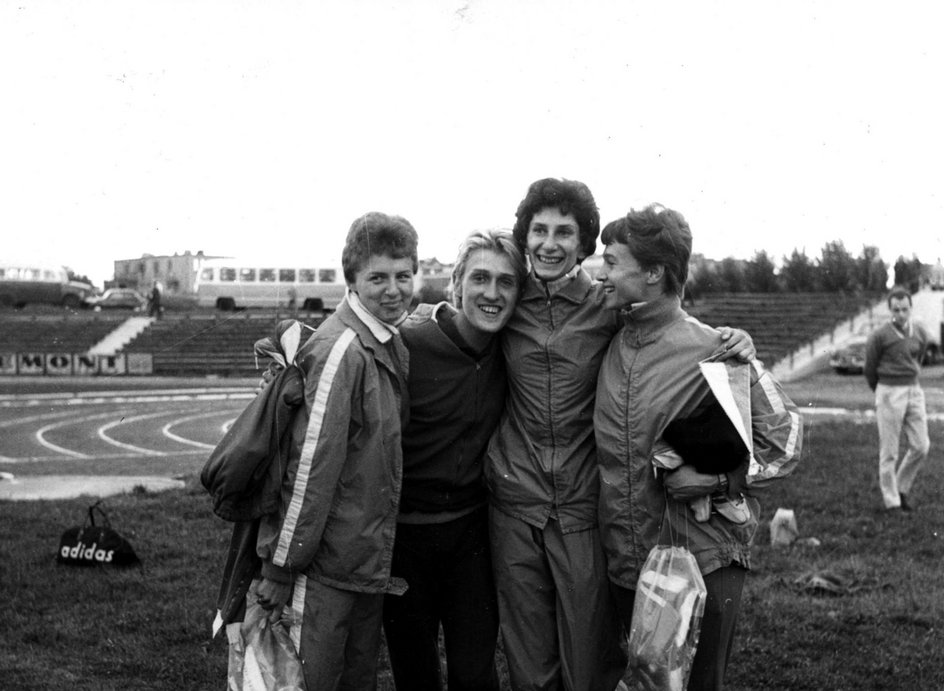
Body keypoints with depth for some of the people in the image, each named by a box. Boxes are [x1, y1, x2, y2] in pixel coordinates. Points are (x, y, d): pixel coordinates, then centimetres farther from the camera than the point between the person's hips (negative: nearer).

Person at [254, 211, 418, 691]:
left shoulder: (393, 344, 9)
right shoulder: (340, 350, -19)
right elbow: (310, 465, -21)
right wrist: (281, 567, -20)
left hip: (370, 559, 8)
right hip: (324, 565, -8)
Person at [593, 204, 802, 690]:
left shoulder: (718, 353, -12)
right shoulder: (609, 347, 4)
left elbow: (783, 440, -7)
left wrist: (717, 478, -18)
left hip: (703, 564, -4)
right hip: (625, 562, 5)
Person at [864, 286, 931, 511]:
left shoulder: (921, 334, 3)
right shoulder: (879, 336, -11)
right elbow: (870, 369, 1)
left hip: (914, 392, 5)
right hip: (888, 394, -5)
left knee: (920, 446, 1)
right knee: (889, 450, 0)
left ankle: (901, 487, 22)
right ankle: (892, 503, 9)